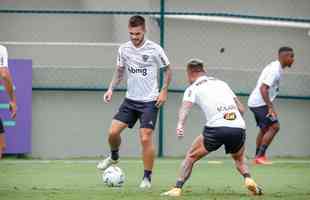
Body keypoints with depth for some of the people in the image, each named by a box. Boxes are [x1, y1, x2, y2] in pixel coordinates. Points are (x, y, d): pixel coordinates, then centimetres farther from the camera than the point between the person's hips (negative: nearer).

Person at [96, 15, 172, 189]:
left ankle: (147, 178, 0)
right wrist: (111, 89, 1)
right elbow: (120, 71, 15)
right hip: (130, 99, 4)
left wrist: (164, 91, -8)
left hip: (150, 101, -4)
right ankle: (114, 157, 29)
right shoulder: (124, 49, 1)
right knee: (113, 131, -4)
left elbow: (167, 70, 2)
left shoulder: (154, 49, -11)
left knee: (146, 138, -12)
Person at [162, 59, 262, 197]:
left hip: (216, 128, -4)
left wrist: (180, 125, -25)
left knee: (191, 157, 14)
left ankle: (177, 189, 4)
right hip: (239, 127, 4)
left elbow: (186, 106, -9)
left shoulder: (193, 88, 12)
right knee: (239, 159, 31)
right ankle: (248, 179, 5)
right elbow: (241, 109, 24)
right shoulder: (222, 83, 27)